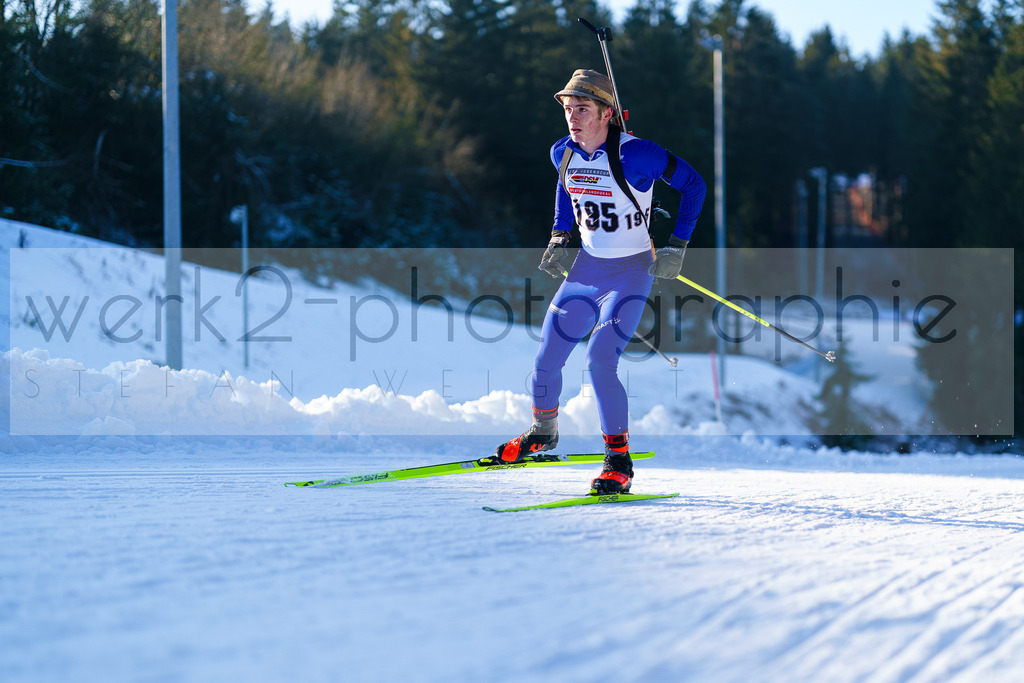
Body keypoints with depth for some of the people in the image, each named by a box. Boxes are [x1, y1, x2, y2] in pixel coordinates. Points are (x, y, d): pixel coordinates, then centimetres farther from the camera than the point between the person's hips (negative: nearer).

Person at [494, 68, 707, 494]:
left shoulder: (634, 155, -23)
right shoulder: (564, 153, -5)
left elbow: (693, 184, -12)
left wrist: (676, 247, -14)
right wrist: (559, 238, 14)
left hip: (631, 272, -6)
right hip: (587, 267, 6)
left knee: (599, 362, -21)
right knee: (546, 359, 6)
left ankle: (619, 461, -8)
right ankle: (543, 432, 35)